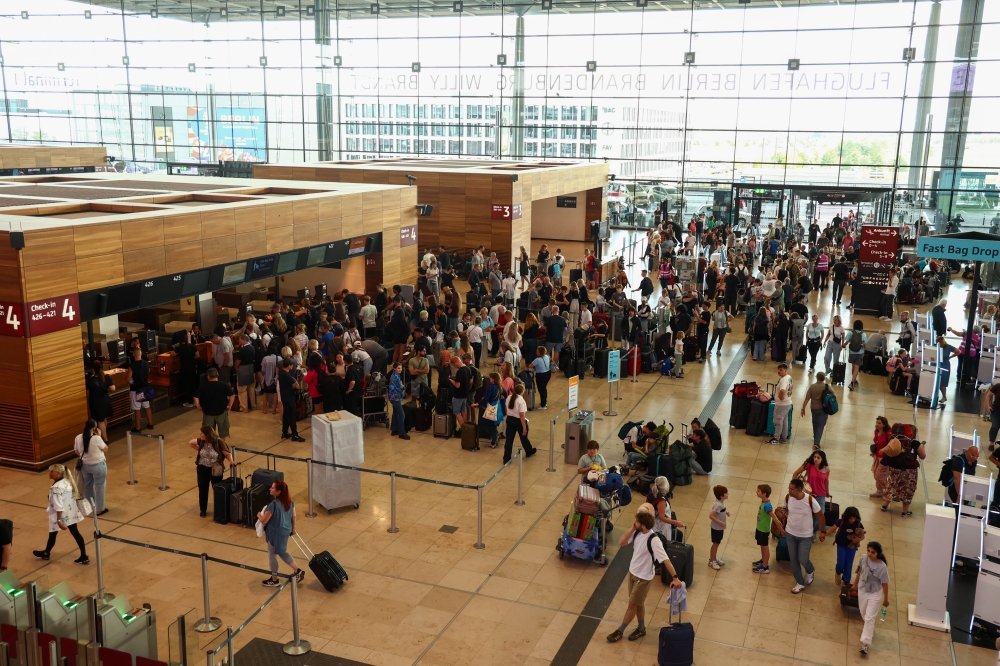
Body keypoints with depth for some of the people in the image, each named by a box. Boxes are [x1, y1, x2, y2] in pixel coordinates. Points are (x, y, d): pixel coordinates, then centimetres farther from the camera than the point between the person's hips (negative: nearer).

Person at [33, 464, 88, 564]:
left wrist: (59, 520, -24)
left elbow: (58, 506, -27)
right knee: (75, 533, 11)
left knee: (53, 534, 16)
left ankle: (46, 553, 41)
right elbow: (75, 496, 11)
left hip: (61, 515, -8)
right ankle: (84, 556, 12)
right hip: (71, 514, 8)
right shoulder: (68, 481, -1)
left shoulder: (56, 488, -26)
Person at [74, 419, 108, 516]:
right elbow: (105, 449, -8)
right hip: (98, 465, -5)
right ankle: (99, 510, 18)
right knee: (99, 487, 10)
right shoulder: (97, 439, -24)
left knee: (87, 486, 22)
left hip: (84, 465, 6)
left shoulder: (78, 438, -8)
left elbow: (77, 452, 5)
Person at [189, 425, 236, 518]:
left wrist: (231, 461, -30)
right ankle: (203, 510, 27)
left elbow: (227, 453, -13)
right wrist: (200, 450, 6)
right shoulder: (201, 441, -9)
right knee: (202, 489, 11)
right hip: (202, 469, 3)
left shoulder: (219, 442, -19)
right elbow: (191, 443, 11)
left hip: (215, 470, -3)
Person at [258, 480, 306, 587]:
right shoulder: (289, 501, -6)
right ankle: (298, 571, 26)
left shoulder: (273, 504, -29)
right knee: (282, 553, 27)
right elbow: (293, 516, 6)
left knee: (272, 555, 14)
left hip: (275, 533, -8)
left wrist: (259, 515, -1)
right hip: (285, 531, 8)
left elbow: (264, 521, -23)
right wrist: (293, 528, 21)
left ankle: (274, 580, 29)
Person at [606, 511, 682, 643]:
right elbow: (621, 543, -9)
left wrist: (675, 577, -37)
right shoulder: (637, 533, -9)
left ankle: (620, 631, 23)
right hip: (632, 572, 7)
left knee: (632, 604, 8)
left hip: (643, 577, -7)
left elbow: (665, 560, -31)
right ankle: (641, 629, 39)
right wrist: (631, 529, -18)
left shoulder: (654, 540, -30)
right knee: (638, 603, 21)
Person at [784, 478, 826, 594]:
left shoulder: (810, 500, -26)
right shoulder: (788, 497, -17)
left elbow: (820, 516, -10)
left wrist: (823, 531, -3)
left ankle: (810, 572, 38)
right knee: (793, 560, 10)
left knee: (803, 560, 1)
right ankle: (800, 583, 32)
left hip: (805, 536, -3)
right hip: (790, 533, 3)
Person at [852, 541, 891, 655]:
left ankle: (865, 643, 2)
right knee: (863, 613, 23)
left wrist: (885, 599, -6)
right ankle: (869, 628, 52)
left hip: (874, 594, -5)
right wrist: (855, 584, 15)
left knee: (869, 618, -4)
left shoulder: (882, 567, -28)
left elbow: (885, 584, -16)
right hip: (862, 590, 5)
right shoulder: (864, 559, -14)